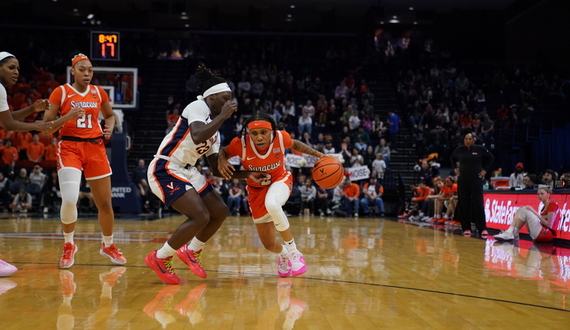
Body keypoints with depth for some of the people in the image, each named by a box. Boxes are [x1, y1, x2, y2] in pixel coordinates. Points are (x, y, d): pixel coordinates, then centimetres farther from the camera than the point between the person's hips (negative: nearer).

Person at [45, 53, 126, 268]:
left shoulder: (99, 92, 8)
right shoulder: (60, 92, -2)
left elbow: (110, 115, 25)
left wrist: (110, 128, 3)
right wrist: (67, 117, -20)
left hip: (96, 148, 3)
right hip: (70, 148, -3)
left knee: (105, 203, 5)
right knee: (69, 199, -21)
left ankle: (108, 245, 29)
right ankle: (69, 246, 5)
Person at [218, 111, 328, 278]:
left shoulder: (280, 137, -24)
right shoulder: (240, 143, -28)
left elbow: (295, 144, 0)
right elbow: (223, 151, -7)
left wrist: (318, 154, -8)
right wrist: (221, 160, -29)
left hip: (280, 180, -1)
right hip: (257, 189, 2)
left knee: (272, 204, -40)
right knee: (269, 244, 4)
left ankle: (293, 251, -19)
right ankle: (283, 254, 45)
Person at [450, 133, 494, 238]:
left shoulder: (480, 149, -2)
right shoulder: (459, 150, 4)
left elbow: (490, 158, 12)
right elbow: (453, 158, 24)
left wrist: (485, 170, 6)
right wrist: (455, 168, 12)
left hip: (476, 180, -2)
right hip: (463, 180, 2)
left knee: (478, 204, -8)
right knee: (464, 204, 3)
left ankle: (482, 229, -7)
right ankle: (466, 228, 9)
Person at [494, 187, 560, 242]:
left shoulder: (552, 205, -5)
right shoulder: (544, 207, 21)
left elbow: (549, 225, -15)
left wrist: (535, 213, -15)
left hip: (547, 234, -9)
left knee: (525, 211, -18)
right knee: (521, 209, 4)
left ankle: (513, 234, -12)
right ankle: (510, 232, -14)